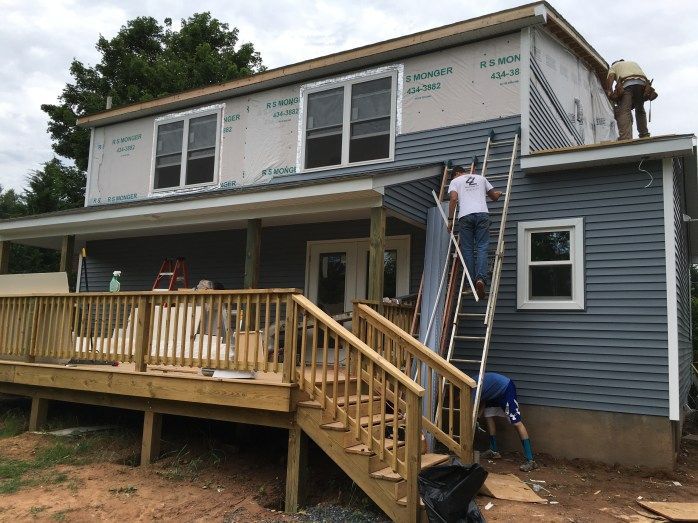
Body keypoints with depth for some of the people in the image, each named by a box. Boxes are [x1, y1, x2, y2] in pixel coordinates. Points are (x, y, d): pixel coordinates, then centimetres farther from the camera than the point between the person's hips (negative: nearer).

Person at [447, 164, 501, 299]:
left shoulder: (455, 181, 16)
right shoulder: (481, 178, 26)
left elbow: (453, 199, -2)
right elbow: (494, 196, 33)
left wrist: (450, 219, 2)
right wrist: (498, 194, 58)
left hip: (465, 216, -2)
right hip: (482, 213, 2)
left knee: (467, 249, 4)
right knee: (482, 248, -2)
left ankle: (472, 282, 0)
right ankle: (481, 278, -20)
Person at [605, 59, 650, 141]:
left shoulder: (614, 66, 30)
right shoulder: (633, 63, 43)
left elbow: (610, 77, 7)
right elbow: (643, 76, 28)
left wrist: (609, 91, -4)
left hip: (627, 84, -4)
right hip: (642, 83, 4)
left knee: (623, 112, -14)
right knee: (640, 110, 22)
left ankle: (625, 139, -32)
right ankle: (644, 135, 18)